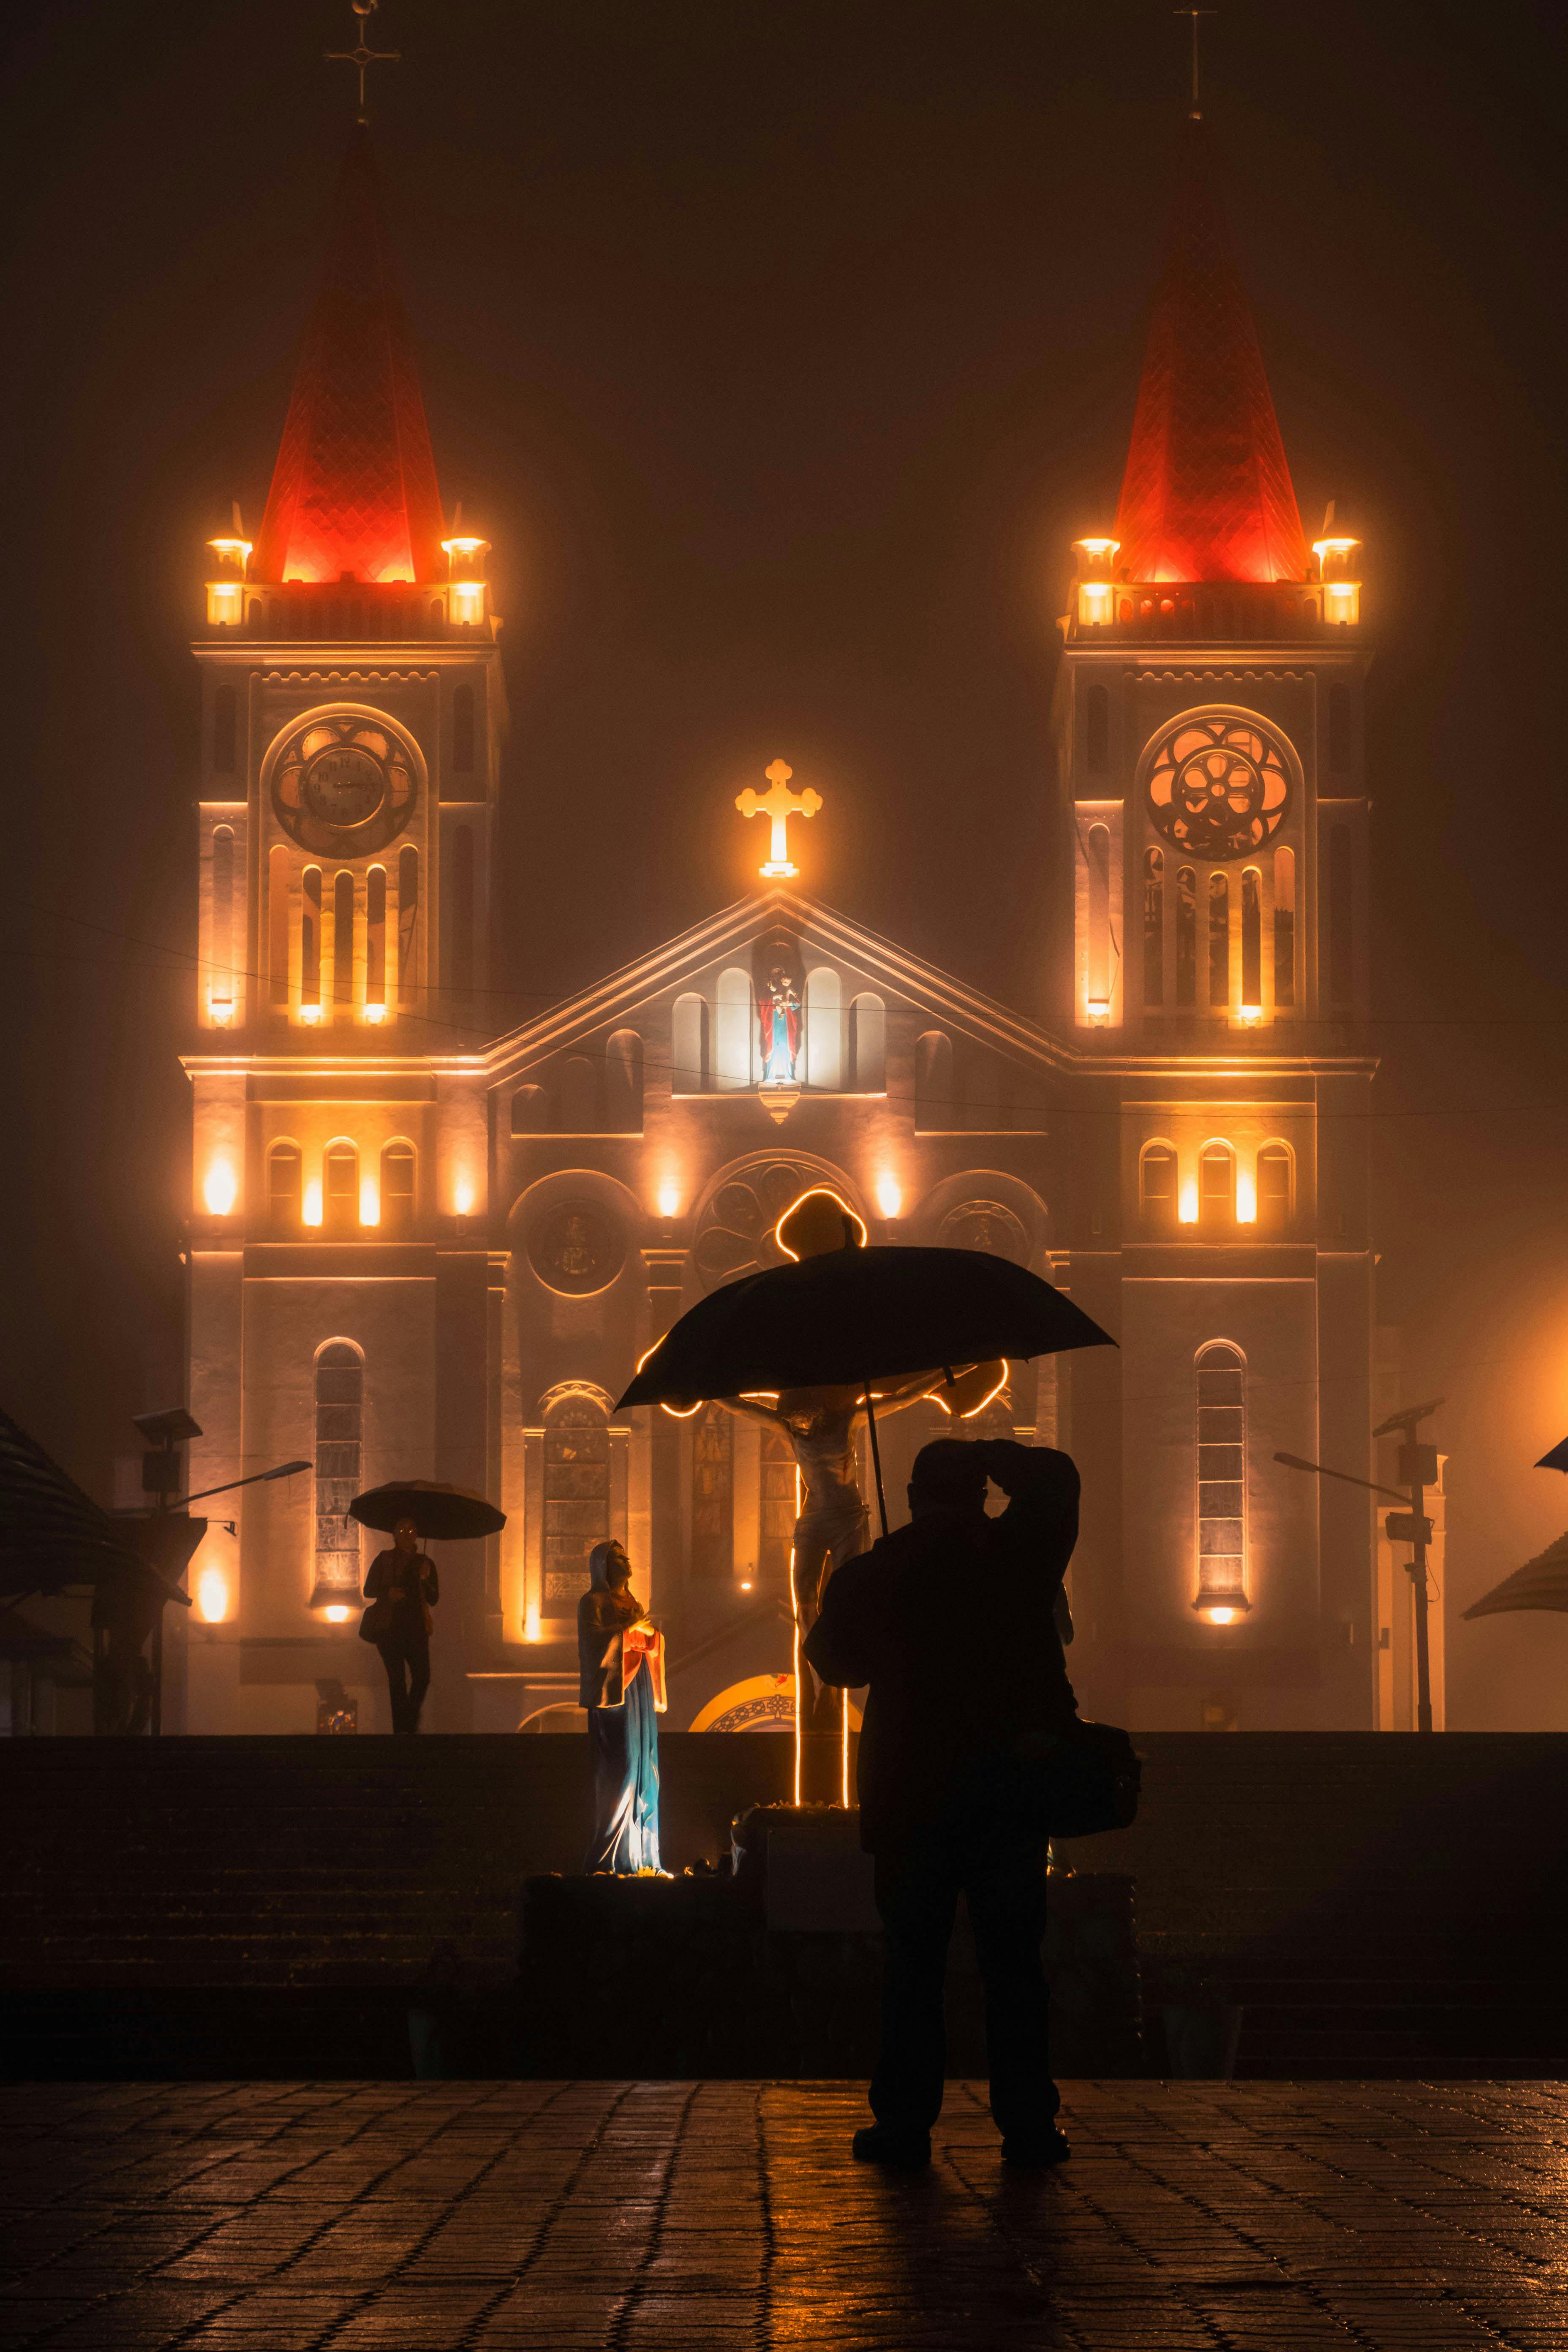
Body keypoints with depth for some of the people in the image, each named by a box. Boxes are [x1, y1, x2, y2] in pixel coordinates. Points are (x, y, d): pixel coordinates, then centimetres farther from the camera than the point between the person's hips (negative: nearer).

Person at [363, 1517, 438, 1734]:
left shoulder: (425, 1563, 11)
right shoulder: (384, 1560, 6)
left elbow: (434, 1600, 7)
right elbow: (369, 1590, 4)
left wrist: (425, 1580, -11)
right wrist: (388, 1592, -15)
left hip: (416, 1628, 2)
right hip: (390, 1627, -2)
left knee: (422, 1677, -7)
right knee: (397, 1680, -5)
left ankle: (410, 1721, 16)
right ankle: (402, 1727, 0)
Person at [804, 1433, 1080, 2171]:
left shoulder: (874, 1571, -1)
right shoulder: (1020, 1553, 0)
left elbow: (832, 1657, 16)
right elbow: (1055, 1477, 19)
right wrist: (986, 1454, 25)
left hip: (913, 1789, -1)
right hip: (1013, 1787, 1)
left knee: (912, 1961, 4)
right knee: (1014, 1960, 5)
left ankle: (904, 2123, 2)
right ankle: (1028, 2124, 3)